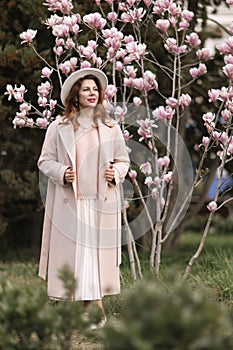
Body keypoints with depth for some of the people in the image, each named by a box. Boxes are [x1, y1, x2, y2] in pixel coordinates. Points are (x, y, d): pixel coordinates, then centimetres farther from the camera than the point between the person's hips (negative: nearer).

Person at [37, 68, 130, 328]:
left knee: (98, 251, -1)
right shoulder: (59, 127, 3)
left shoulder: (111, 127, 9)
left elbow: (123, 160, 14)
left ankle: (95, 305, 3)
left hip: (101, 202, 1)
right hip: (68, 202, -1)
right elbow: (45, 161, 6)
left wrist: (116, 172, -7)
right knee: (71, 252, -4)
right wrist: (62, 173, -13)